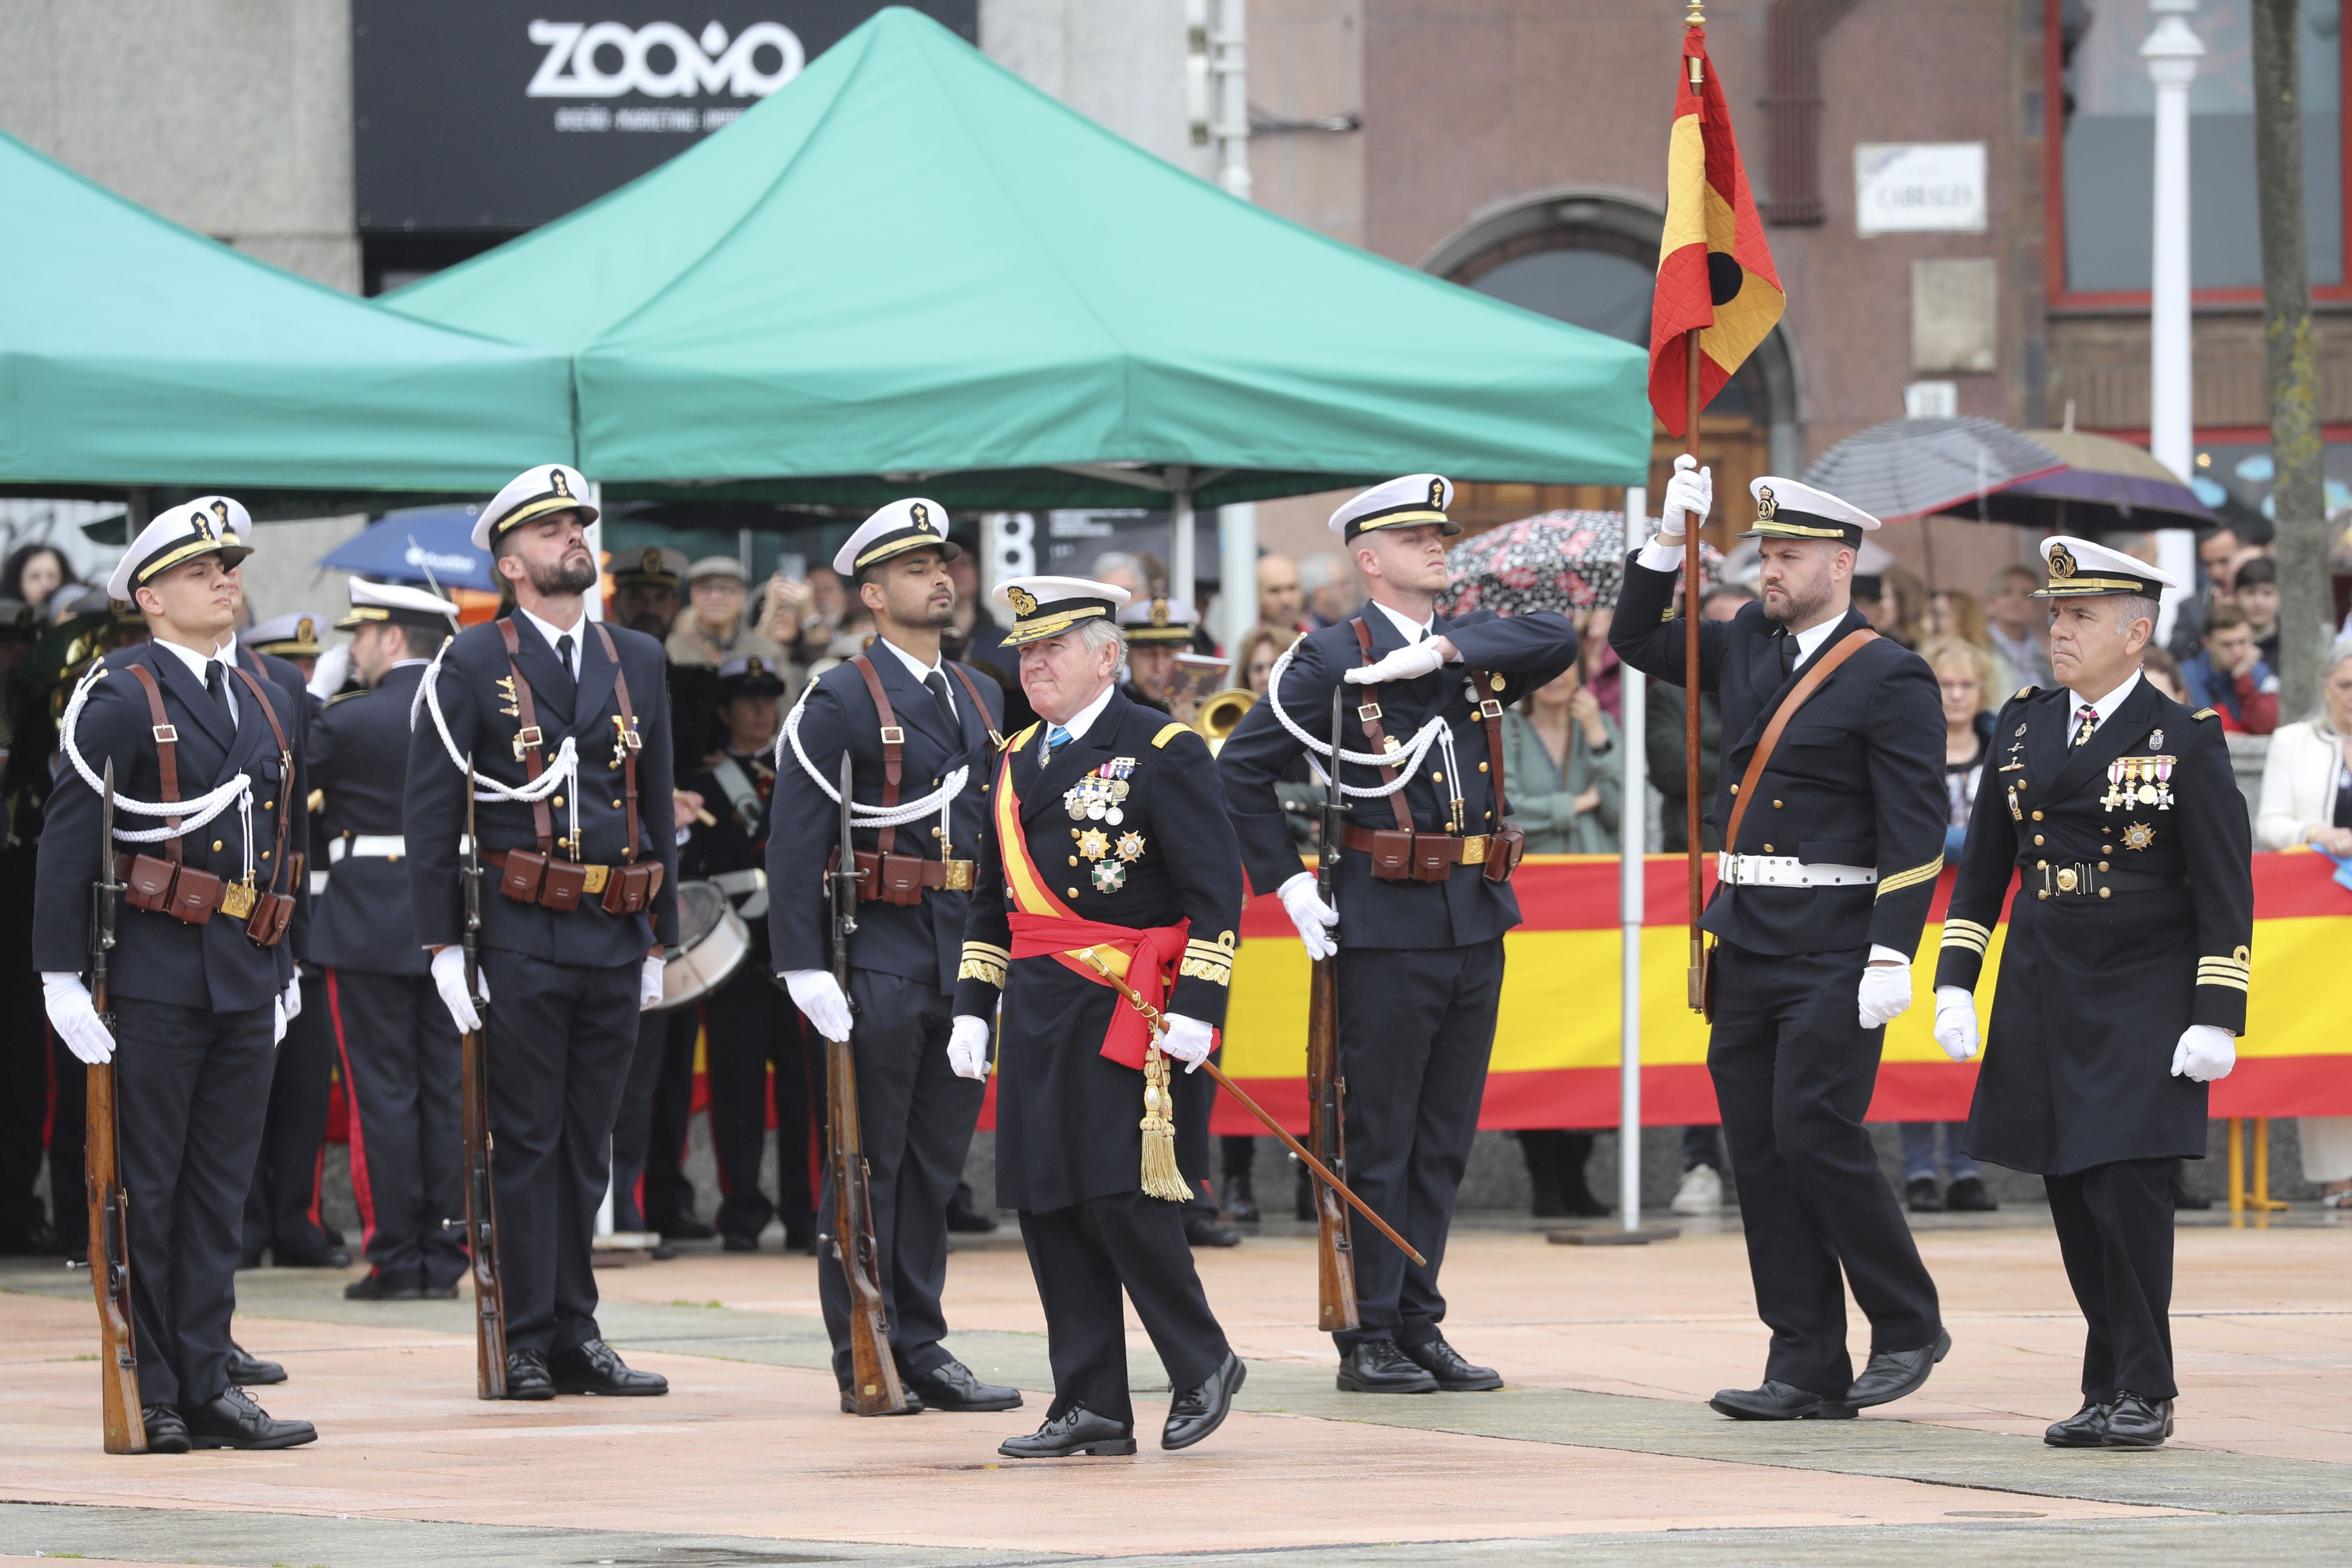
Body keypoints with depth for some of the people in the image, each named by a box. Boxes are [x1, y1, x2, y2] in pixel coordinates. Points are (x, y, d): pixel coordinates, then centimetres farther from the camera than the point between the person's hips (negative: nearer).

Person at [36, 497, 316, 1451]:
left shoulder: (272, 708, 15)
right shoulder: (122, 701, -6)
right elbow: (67, 844, -9)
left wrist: (285, 968, 19)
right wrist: (62, 975, -14)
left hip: (245, 980, 6)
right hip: (154, 975, -6)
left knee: (220, 1188, 8)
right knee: (144, 1192, -1)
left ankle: (207, 1388, 11)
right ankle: (150, 1399, 3)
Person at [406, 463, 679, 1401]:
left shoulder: (636, 661, 13)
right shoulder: (474, 665, -1)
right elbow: (429, 812, -2)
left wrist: (660, 938, 15)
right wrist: (443, 945, -7)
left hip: (617, 938, 4)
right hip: (523, 937, -4)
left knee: (588, 1143, 8)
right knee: (529, 1143, -1)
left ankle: (576, 1334, 13)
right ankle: (530, 1345, 2)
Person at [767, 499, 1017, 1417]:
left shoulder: (982, 700, 15)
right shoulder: (841, 702, -5)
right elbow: (795, 842, -10)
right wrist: (805, 966, -18)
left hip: (968, 957, 6)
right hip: (883, 955, -6)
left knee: (937, 1161, 9)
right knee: (871, 1163, -2)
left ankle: (920, 1348, 14)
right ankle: (864, 1362, 1)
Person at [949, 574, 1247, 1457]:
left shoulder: (1164, 753, -4)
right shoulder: (1019, 762, 17)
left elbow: (1215, 890, -8)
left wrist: (1196, 1008, -15)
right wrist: (971, 1009, 15)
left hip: (1121, 1010, -7)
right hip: (1035, 1011, 7)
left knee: (1120, 1194, -12)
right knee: (1047, 1207, 3)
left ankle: (1202, 1365, 7)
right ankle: (1091, 1409, 7)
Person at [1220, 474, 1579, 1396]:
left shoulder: (1474, 651, 12)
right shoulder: (1335, 661, -3)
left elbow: (1560, 640, -7)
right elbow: (1242, 769, -3)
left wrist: (1444, 646, -15)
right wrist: (1288, 883, -6)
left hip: (1476, 925, 6)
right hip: (1386, 929, -5)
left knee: (1444, 1142, 10)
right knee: (1378, 1141, -2)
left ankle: (1420, 1327, 16)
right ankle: (1368, 1340, 3)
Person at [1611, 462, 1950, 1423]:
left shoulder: (1890, 679, -8)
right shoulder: (1747, 649, 13)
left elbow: (1915, 831, -12)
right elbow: (1638, 640, 25)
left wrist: (1890, 956, -18)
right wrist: (1671, 538, 11)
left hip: (1834, 955, -7)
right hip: (1746, 946, 7)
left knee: (1816, 1134, -13)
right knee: (1761, 1155, 4)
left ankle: (1908, 1325, 4)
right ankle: (1808, 1370, 6)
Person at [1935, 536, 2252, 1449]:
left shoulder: (2184, 743, -4)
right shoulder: (2023, 730, 10)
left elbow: (2225, 893, -4)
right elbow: (1983, 864, 14)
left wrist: (2217, 1021, -10)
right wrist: (1955, 986, 7)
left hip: (2142, 1007, -5)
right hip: (2042, 1001, 5)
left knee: (2129, 1191, -11)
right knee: (2074, 1200, 4)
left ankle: (2144, 1391, -1)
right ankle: (2108, 1390, 12)